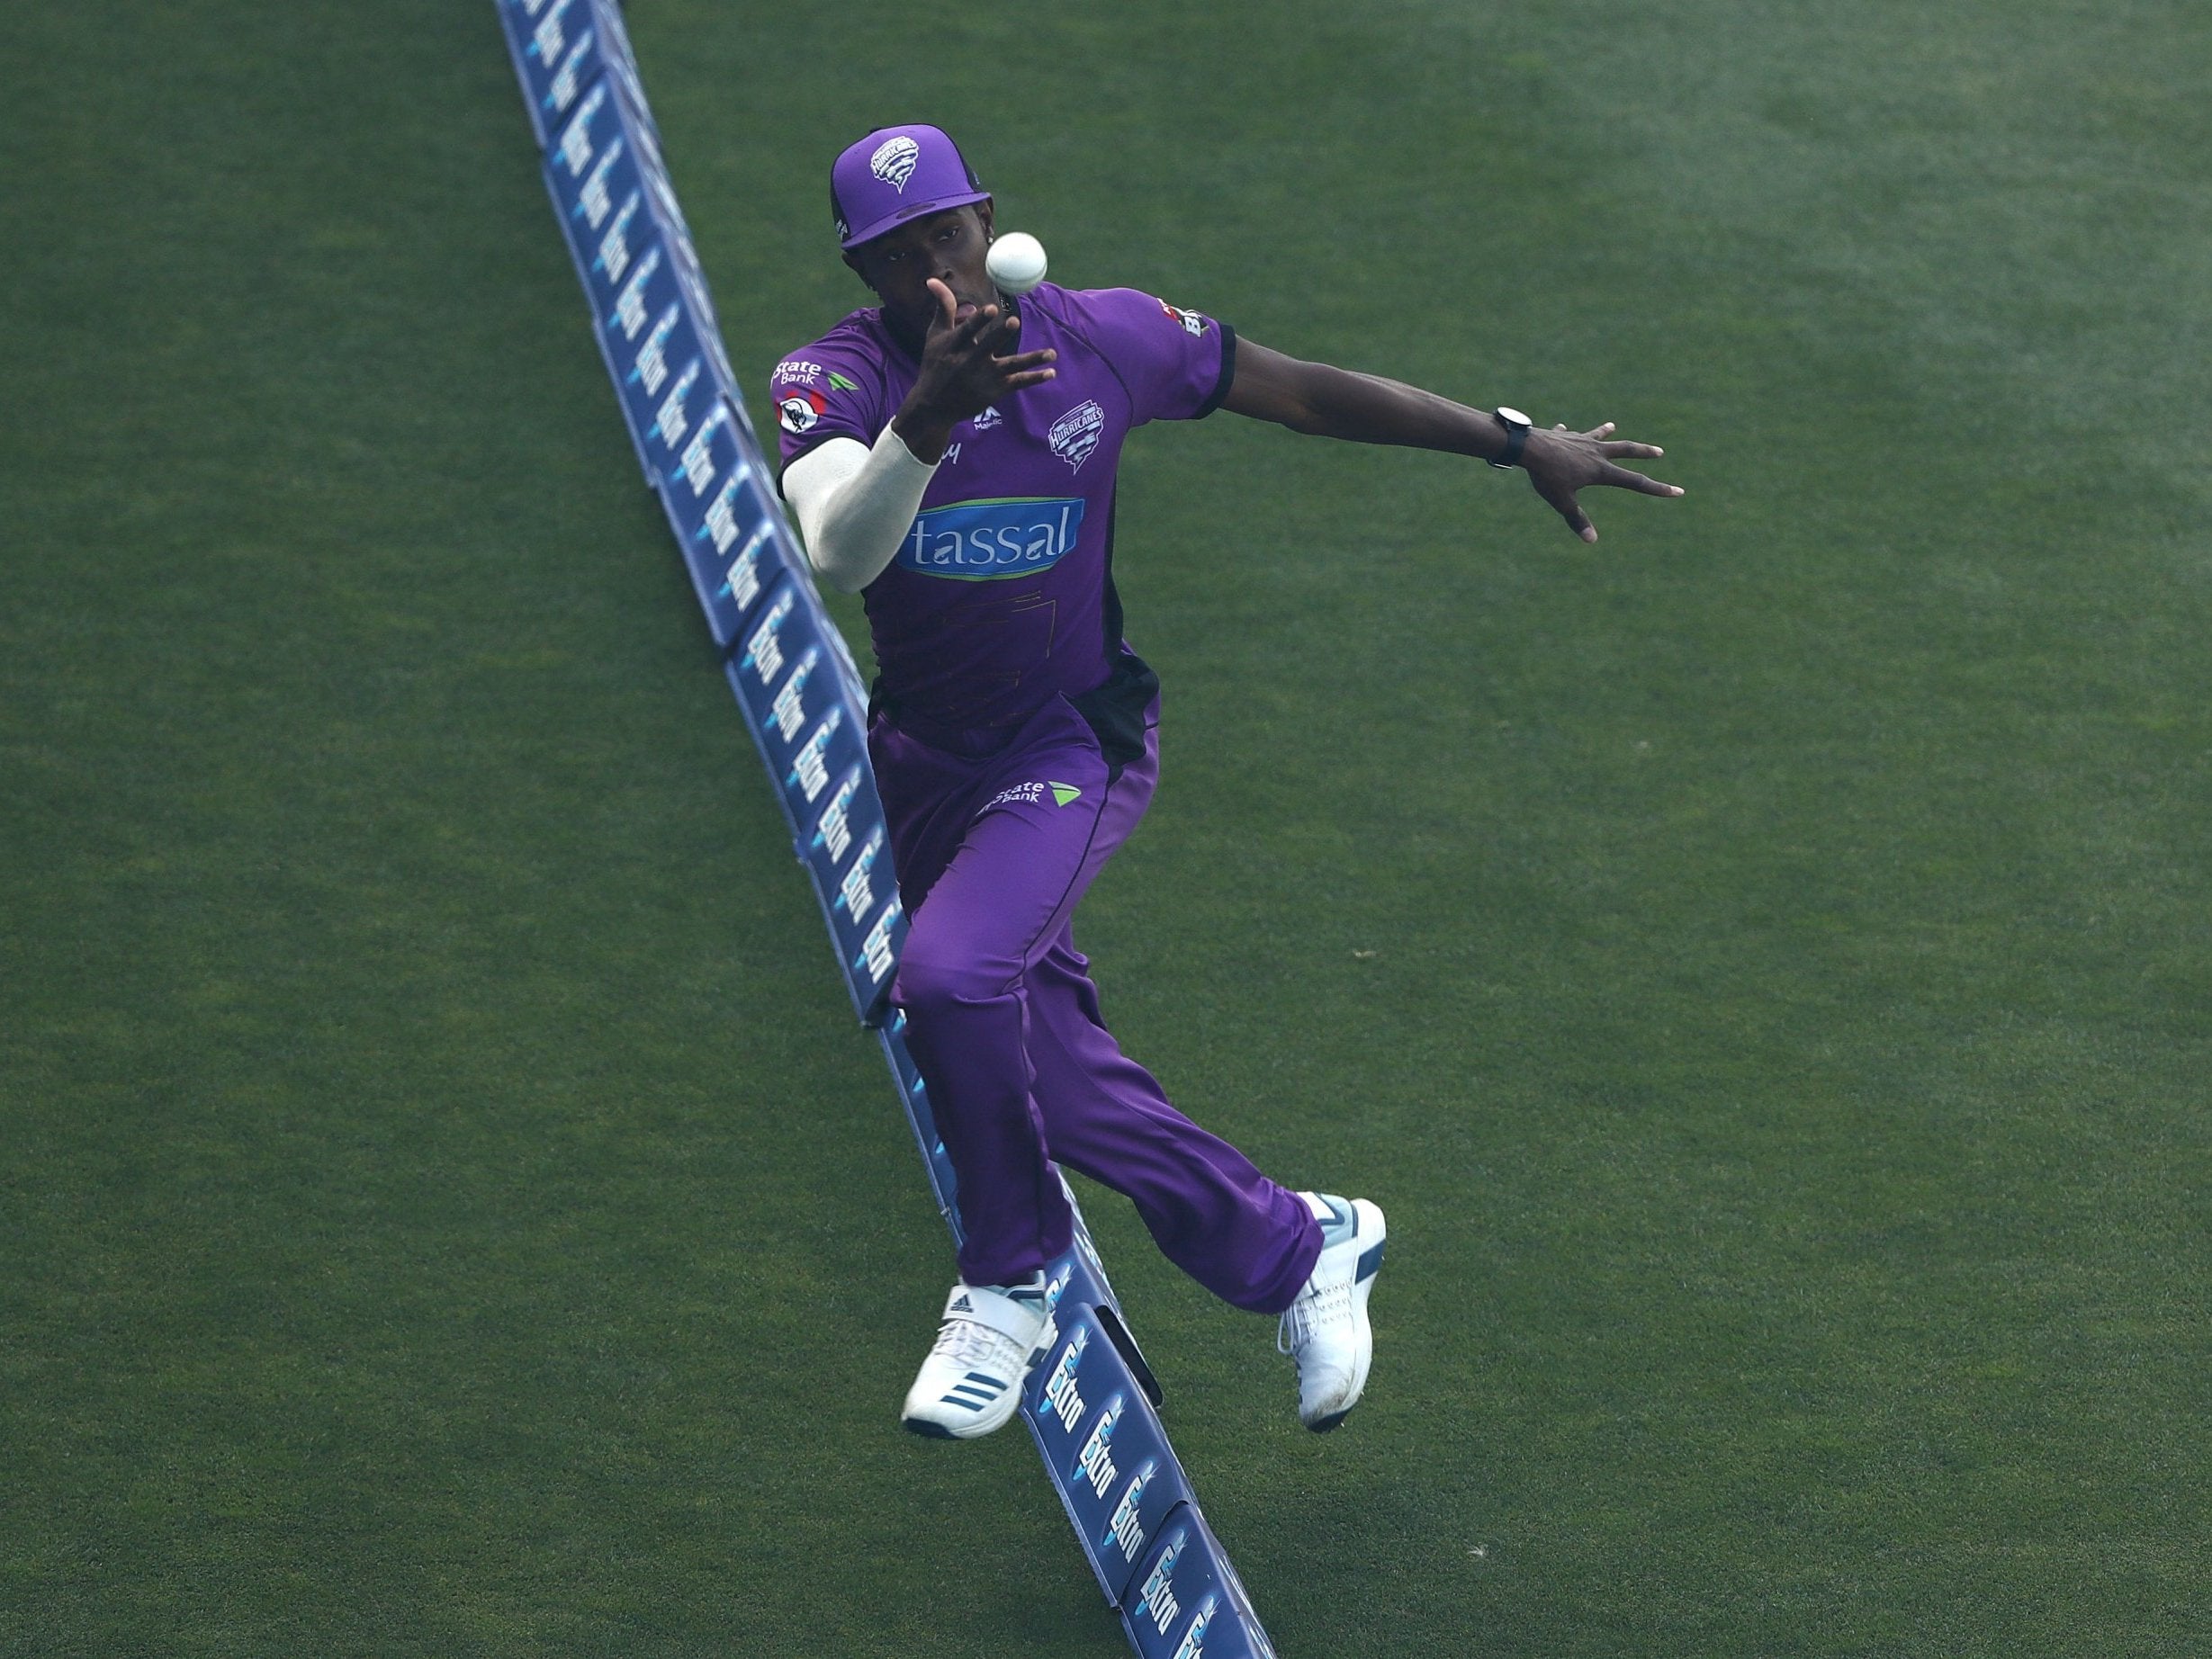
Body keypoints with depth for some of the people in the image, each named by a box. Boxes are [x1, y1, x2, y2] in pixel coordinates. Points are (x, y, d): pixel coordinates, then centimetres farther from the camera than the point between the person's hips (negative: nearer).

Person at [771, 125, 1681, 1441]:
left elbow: (1300, 392, 2)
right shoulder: (833, 382, -13)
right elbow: (842, 555, -32)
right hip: (922, 763, 3)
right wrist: (924, 419, -51)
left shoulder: (1104, 340, -10)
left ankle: (1010, 1285, -8)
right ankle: (1299, 1246, 29)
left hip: (1072, 750, -3)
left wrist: (1517, 443, 5)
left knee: (954, 975, -29)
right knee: (1060, 1089, 7)